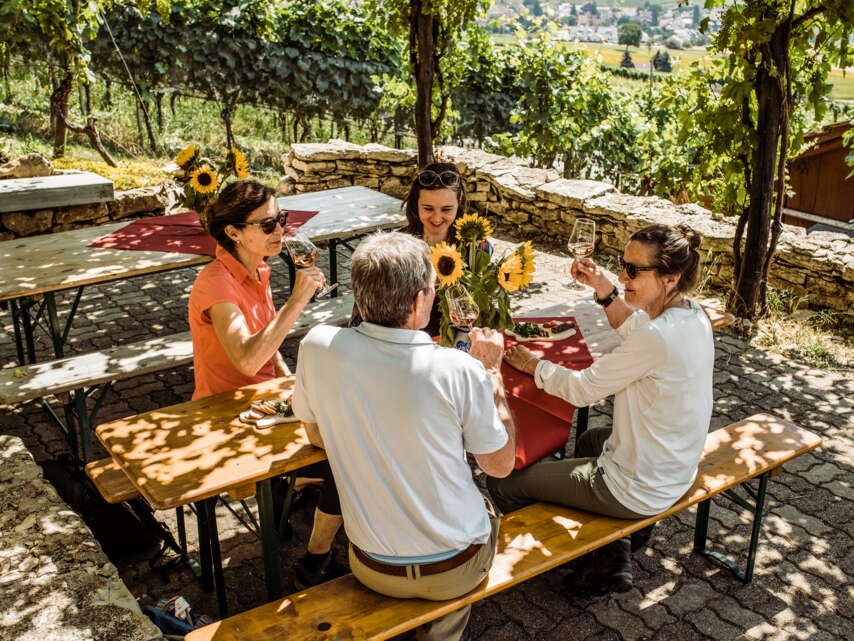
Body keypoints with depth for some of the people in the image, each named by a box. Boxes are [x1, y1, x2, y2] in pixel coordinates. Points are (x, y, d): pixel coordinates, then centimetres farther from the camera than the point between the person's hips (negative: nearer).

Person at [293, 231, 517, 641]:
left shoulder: (317, 347, -18)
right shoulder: (461, 371, -26)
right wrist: (491, 372, -1)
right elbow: (501, 465, -9)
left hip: (372, 568, 3)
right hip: (455, 569, -2)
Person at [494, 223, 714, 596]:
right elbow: (636, 330, 17)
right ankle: (615, 559, 34)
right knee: (590, 441, 38)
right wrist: (603, 287, 3)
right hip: (674, 471, 10)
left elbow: (582, 389, -20)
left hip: (639, 492, -9)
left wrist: (531, 363, -3)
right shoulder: (693, 316, -5)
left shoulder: (658, 337, -32)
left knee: (504, 485, 0)